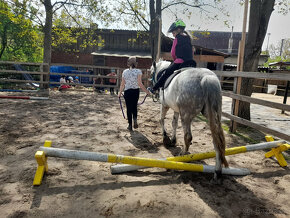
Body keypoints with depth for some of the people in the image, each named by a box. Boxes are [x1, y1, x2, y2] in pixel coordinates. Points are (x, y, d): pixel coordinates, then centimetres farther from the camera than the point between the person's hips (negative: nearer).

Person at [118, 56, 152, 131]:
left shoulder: (125, 72, 0)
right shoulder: (138, 71, -8)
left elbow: (122, 84, 2)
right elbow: (140, 84, -13)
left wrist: (120, 92, 15)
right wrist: (147, 91, -5)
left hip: (127, 92, 1)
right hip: (135, 91, -1)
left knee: (129, 108, 11)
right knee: (134, 107, 21)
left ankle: (130, 125, 15)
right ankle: (135, 119, -3)